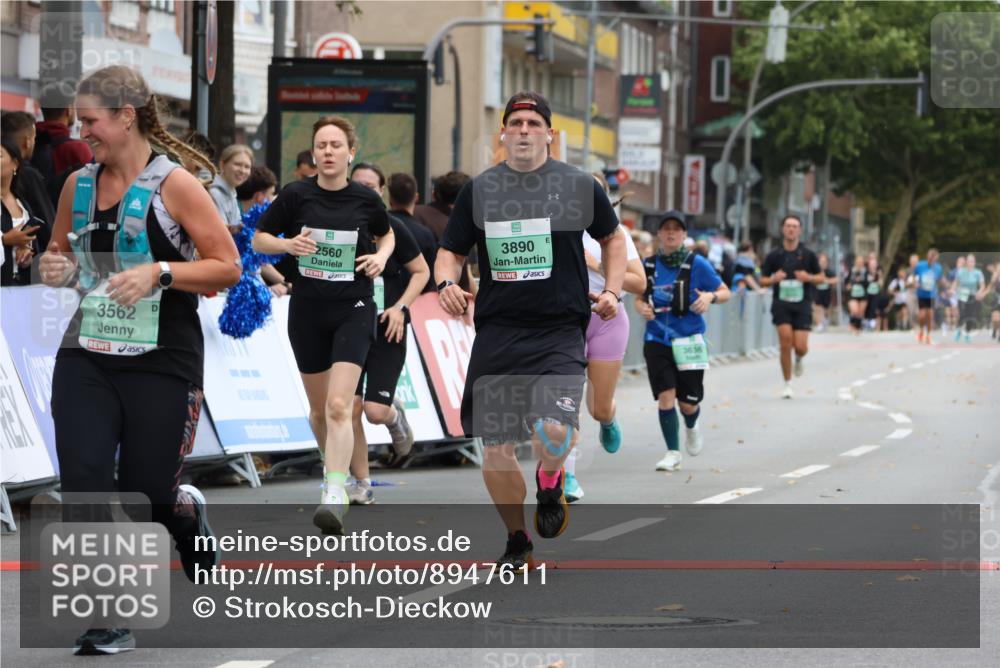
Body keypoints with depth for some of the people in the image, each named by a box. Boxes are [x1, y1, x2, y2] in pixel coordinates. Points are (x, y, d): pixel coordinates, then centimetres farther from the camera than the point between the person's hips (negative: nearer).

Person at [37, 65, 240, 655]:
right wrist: (55, 268, 0)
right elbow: (62, 253, 24)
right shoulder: (78, 185, 8)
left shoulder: (174, 186, -8)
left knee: (145, 496, 2)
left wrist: (160, 273, -20)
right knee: (83, 484, -11)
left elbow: (229, 267, -7)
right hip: (86, 358, 4)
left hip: (163, 363, -4)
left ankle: (188, 514, 40)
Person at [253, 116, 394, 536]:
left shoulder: (367, 200, -3)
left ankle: (335, 497, -26)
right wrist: (288, 244, -15)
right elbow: (259, 240, 5)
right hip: (307, 312, 2)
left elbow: (386, 234, 18)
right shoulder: (295, 196, -4)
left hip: (354, 311, -2)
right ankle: (333, 464, 43)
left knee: (338, 406, -18)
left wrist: (381, 256, -3)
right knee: (319, 408, 14)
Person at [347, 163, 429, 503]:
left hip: (386, 332, -2)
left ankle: (396, 416, 28)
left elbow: (421, 271, 2)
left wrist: (401, 306, -10)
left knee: (376, 411, -11)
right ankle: (361, 484, 8)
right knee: (349, 410, -7)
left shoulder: (392, 227, -5)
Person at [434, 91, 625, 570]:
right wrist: (446, 283, -7)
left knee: (554, 431, -24)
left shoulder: (580, 185, 4)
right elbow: (451, 250, 14)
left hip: (560, 332, -2)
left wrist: (612, 291, 7)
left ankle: (550, 485, 12)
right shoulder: (479, 190, 7)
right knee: (495, 449, 1)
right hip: (497, 333, 2)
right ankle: (516, 542, 24)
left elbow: (612, 238, 20)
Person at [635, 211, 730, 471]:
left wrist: (710, 296, -20)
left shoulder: (697, 264, -5)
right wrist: (642, 308, -7)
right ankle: (672, 453, 0)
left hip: (689, 340, -1)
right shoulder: (648, 265, 3)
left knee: (688, 403, 2)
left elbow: (725, 292, 2)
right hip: (657, 340, 1)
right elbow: (639, 298, 16)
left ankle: (691, 427, 39)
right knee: (665, 396, -11)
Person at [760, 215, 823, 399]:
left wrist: (809, 278, -11)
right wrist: (774, 279, -14)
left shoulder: (808, 255, 3)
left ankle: (799, 359, 32)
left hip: (802, 304, 0)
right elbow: (763, 280, 8)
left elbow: (821, 277, 10)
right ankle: (787, 384, 1)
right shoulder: (774, 256, 4)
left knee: (801, 347, -7)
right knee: (785, 343, -13)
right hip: (781, 304, 0)